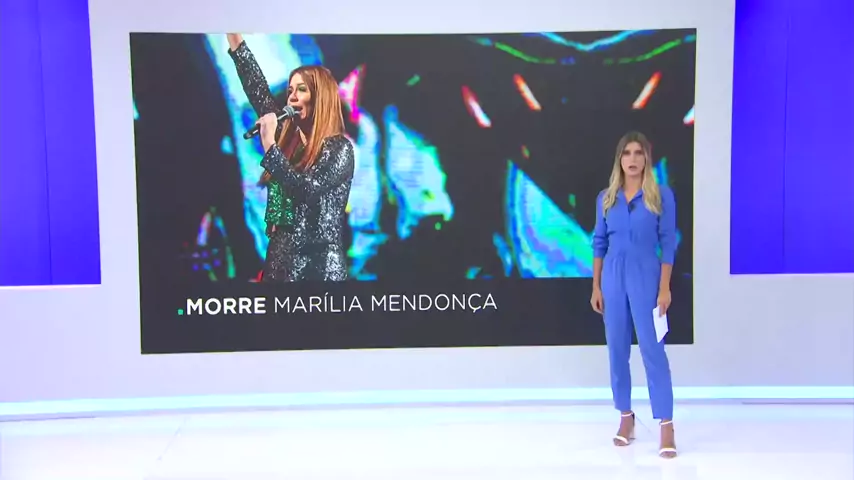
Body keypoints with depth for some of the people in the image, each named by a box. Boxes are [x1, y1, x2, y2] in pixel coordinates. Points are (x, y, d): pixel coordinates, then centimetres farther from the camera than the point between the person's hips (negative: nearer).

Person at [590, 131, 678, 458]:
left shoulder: (662, 195, -2)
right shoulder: (606, 197, 6)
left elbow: (668, 243, -3)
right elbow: (599, 243, 9)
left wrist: (665, 288, -8)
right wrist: (596, 287, 6)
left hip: (646, 279, -3)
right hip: (613, 280, 3)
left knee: (653, 350, -5)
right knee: (617, 351, 8)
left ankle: (666, 425, 1)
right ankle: (626, 417, 22)